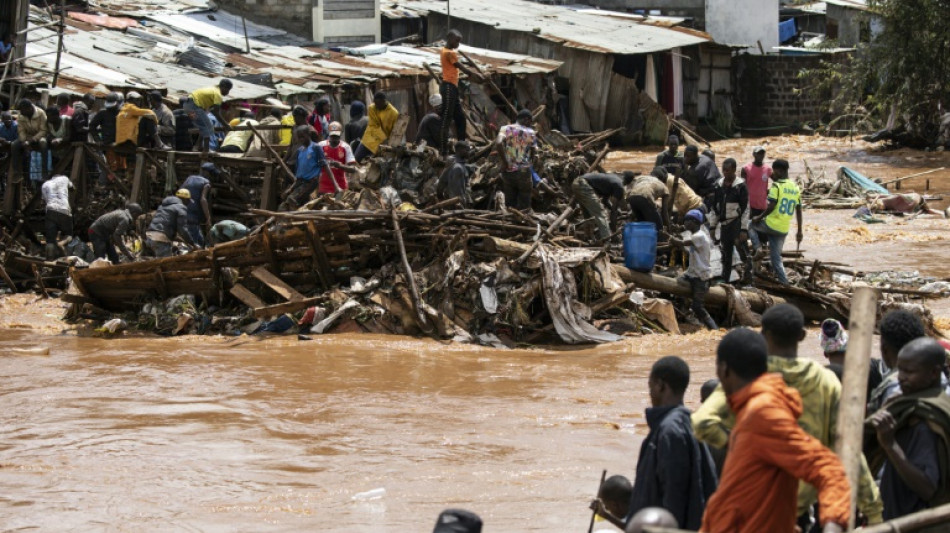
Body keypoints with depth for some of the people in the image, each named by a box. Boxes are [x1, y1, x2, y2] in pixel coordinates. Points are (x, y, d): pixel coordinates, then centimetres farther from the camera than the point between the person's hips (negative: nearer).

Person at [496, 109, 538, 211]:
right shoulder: (531, 133, -2)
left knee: (510, 204, 11)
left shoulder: (506, 129, 0)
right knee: (524, 206, 5)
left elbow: (498, 143, -17)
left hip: (508, 171, 2)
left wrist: (504, 161, -11)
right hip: (523, 171, -2)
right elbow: (533, 153, 1)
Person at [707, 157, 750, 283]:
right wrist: (712, 227, 10)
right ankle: (725, 280, 15)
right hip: (724, 224, 5)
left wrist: (744, 229, -14)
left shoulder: (740, 186, -6)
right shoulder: (718, 185, 9)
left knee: (742, 249, -17)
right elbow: (713, 207, 14)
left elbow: (745, 209, -9)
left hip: (737, 222, -5)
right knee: (726, 255, 10)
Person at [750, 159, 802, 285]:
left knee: (750, 224, 21)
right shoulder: (796, 188, 11)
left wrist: (759, 217, -6)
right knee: (776, 257, 14)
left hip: (771, 225, -6)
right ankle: (783, 282, 6)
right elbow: (799, 211, 13)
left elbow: (771, 206, -19)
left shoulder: (776, 186, -11)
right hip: (783, 230, 6)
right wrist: (800, 231, 17)